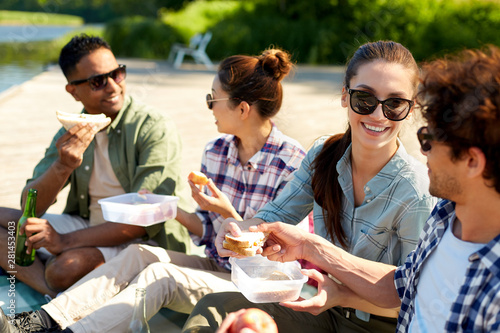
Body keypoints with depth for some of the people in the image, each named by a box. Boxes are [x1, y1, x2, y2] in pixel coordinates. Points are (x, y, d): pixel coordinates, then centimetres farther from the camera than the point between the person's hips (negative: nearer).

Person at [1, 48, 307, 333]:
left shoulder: (292, 161, -16)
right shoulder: (216, 151, 4)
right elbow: (207, 229, 12)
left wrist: (228, 214, -24)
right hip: (215, 269, 6)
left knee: (159, 275, -25)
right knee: (139, 254, -16)